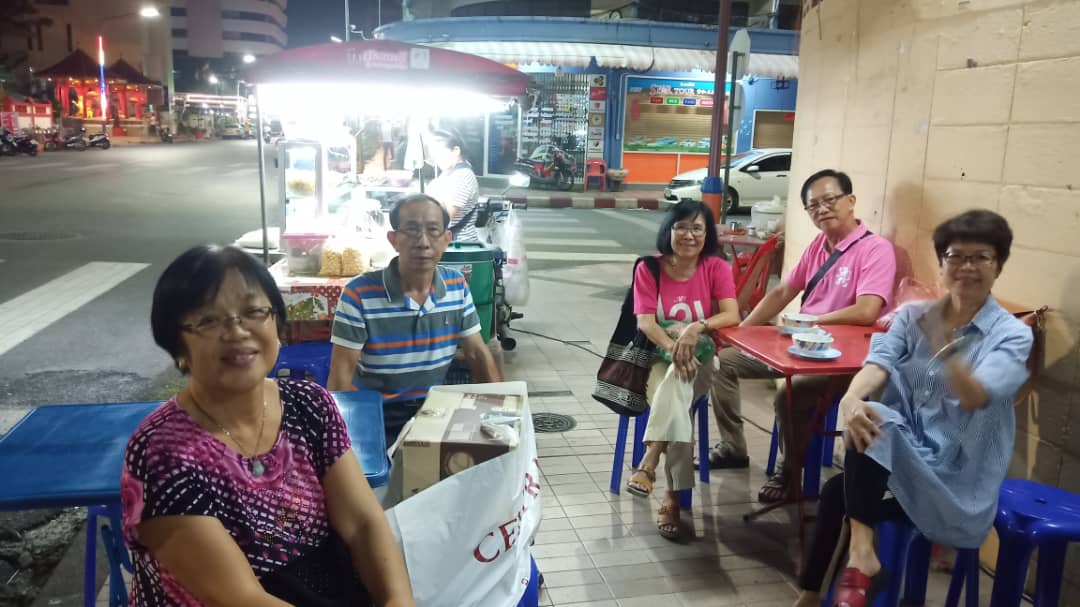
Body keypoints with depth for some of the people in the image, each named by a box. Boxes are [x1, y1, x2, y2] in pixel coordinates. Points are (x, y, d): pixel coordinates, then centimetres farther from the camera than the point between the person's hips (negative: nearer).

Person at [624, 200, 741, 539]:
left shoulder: (716, 268, -2)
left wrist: (697, 328, -37)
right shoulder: (648, 269, -4)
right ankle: (673, 496, -31)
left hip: (700, 360, 0)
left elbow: (732, 315, -16)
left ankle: (649, 462, -29)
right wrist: (673, 348, -34)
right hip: (657, 357, 0)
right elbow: (645, 322, -15)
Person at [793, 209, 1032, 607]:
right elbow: (877, 364, -12)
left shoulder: (1012, 334, -7)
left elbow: (974, 397, -23)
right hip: (900, 450, 5)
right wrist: (851, 399, -35)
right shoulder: (913, 315, 4)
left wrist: (942, 343, -41)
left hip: (957, 475, -5)